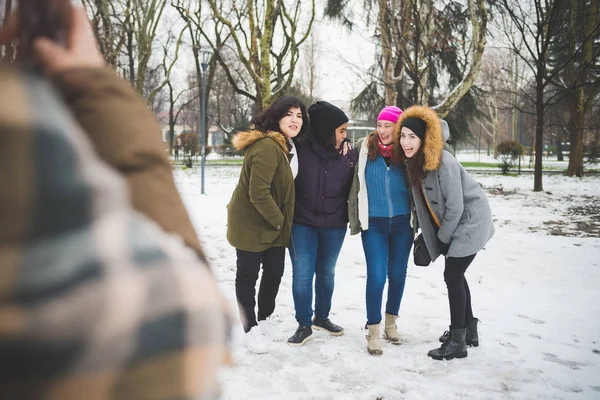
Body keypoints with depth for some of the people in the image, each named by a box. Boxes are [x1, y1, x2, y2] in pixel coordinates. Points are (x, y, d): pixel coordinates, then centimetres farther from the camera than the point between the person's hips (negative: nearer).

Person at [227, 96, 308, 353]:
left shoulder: (285, 145, 7)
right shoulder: (267, 147, -26)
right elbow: (258, 193, -28)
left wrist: (282, 220, 9)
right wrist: (278, 220, -15)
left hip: (274, 223, 9)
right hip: (250, 223, -9)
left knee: (275, 272, 15)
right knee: (248, 275, 6)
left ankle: (264, 319, 35)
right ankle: (250, 329, 19)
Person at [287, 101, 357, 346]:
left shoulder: (348, 154, -5)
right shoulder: (301, 149, -14)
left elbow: (352, 187, 6)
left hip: (334, 226, 3)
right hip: (302, 224, -3)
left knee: (326, 273, 16)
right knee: (302, 274, -2)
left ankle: (322, 317, 35)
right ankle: (304, 325, 12)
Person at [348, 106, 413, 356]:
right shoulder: (365, 149, -3)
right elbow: (356, 185, 5)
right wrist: (356, 218, 1)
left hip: (402, 223, 2)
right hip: (374, 223, -1)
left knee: (397, 274, 11)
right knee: (377, 276, -6)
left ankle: (391, 322, 29)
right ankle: (373, 330, 7)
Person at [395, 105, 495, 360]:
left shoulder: (443, 162, -27)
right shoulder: (412, 162, -2)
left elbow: (455, 206, -23)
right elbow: (422, 201, 8)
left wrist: (443, 238, -13)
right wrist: (427, 234, 7)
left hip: (470, 220, -8)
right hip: (449, 223, 8)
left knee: (452, 275, -8)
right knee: (455, 274, 14)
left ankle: (457, 341, 1)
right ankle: (469, 330, 30)